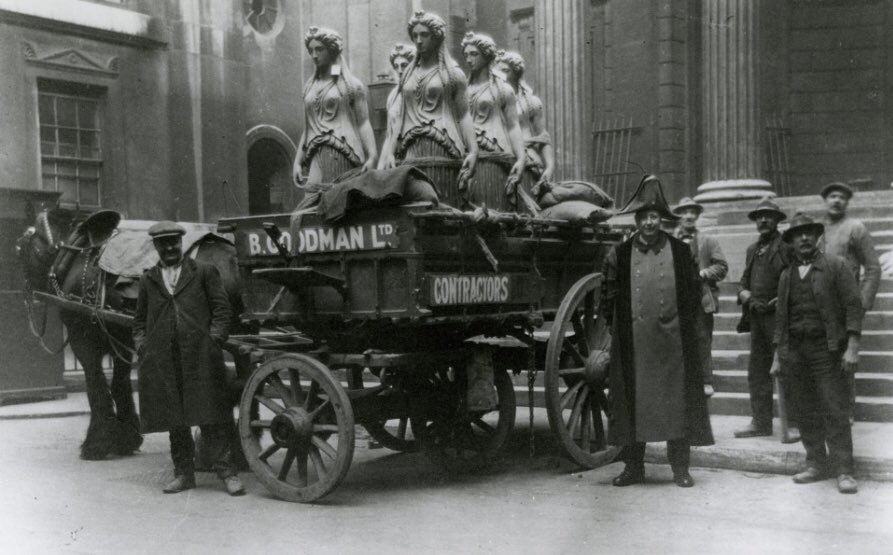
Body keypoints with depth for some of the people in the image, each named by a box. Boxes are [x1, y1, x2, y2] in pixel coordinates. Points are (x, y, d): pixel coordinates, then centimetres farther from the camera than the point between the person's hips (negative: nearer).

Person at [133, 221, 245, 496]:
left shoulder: (204, 273, 9)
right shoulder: (148, 280, 17)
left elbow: (222, 309, 5)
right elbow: (140, 319, 20)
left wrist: (213, 339, -7)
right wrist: (141, 345, 5)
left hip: (200, 356, -3)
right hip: (161, 360, 3)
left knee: (210, 416, -5)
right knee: (174, 419, 8)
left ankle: (225, 470, 1)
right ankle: (184, 473, 18)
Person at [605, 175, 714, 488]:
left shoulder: (681, 252, 6)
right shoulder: (619, 255, 5)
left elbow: (693, 293, 9)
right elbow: (611, 297, 9)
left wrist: (687, 326, 4)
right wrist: (621, 327, 5)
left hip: (673, 342, 0)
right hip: (633, 343, 0)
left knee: (677, 402, 2)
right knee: (632, 401, 3)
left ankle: (680, 468, 10)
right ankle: (633, 466, 12)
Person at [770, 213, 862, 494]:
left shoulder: (836, 266, 1)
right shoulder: (786, 274, 14)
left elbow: (853, 306, -4)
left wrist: (852, 347, -12)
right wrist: (777, 356, 13)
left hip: (828, 350, -4)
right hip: (795, 352, 4)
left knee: (836, 412, -6)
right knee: (807, 414, 7)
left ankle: (843, 471, -2)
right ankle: (816, 465, 15)